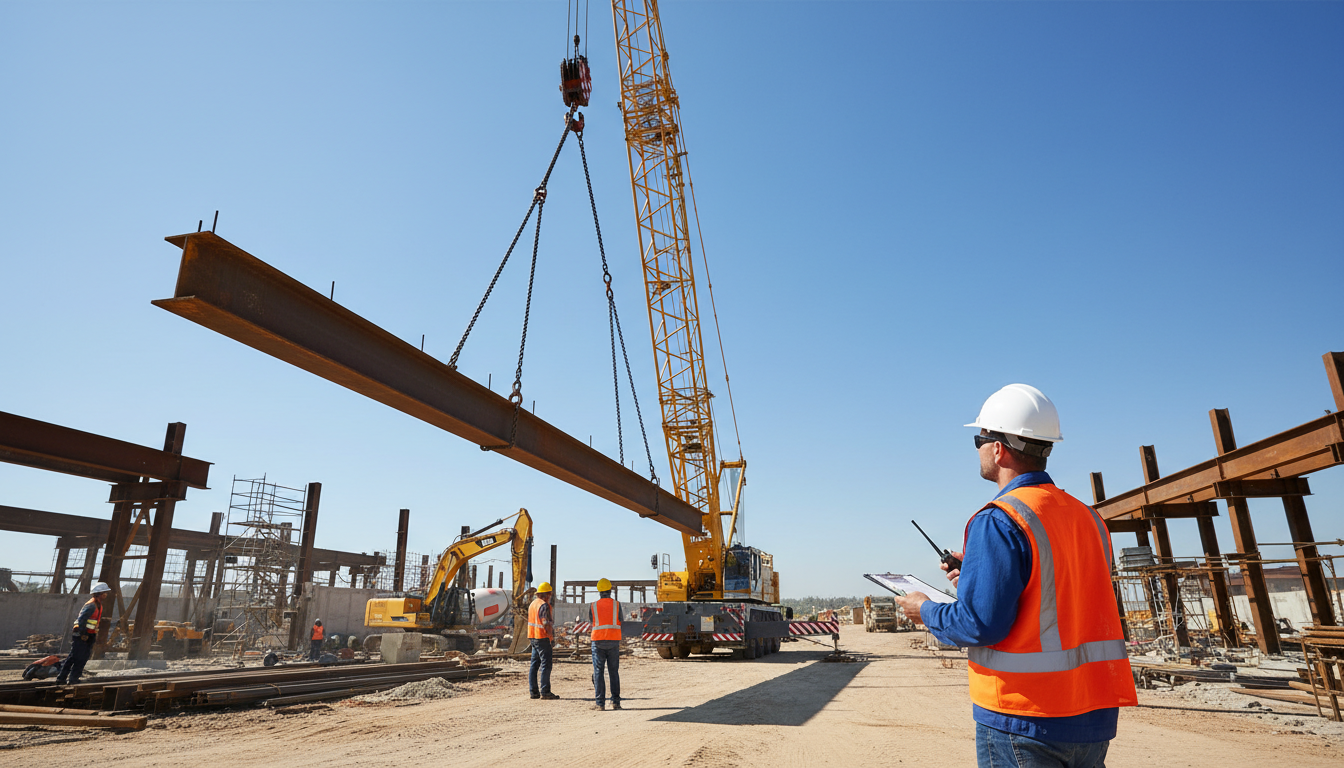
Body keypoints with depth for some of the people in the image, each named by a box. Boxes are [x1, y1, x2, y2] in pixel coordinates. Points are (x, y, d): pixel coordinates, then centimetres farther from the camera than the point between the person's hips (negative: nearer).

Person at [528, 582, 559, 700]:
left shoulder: (532, 603, 15)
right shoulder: (544, 605, -15)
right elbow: (546, 623, -20)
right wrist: (551, 634, -8)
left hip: (533, 637, 10)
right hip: (542, 637, -10)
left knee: (534, 664, 12)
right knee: (546, 664, -5)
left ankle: (533, 691, 14)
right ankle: (545, 692, -5)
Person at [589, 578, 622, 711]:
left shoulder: (593, 606, -1)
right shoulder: (617, 604, 0)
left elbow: (592, 623, 6)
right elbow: (620, 622, 2)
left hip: (598, 641, -1)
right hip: (614, 641, 1)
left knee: (598, 672, 4)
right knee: (614, 672, 10)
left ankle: (600, 703, 1)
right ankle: (616, 701, 10)